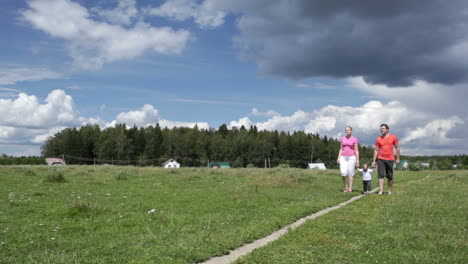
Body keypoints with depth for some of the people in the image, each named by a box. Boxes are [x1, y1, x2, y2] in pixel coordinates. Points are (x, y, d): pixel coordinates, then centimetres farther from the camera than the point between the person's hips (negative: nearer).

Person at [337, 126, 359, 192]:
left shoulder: (354, 139, -1)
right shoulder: (343, 138, 11)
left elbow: (356, 150, -3)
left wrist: (357, 160, -9)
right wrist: (338, 158, 4)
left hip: (351, 157, -3)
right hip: (343, 157, 3)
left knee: (350, 173, -4)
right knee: (343, 172, -11)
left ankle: (350, 188, 3)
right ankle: (346, 187, 5)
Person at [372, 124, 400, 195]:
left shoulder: (393, 137, 2)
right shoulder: (378, 139, 4)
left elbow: (397, 148, 5)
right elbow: (376, 150, 7)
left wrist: (398, 159, 0)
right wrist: (374, 161, 2)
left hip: (390, 159, 0)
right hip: (381, 159, 0)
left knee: (390, 176, 7)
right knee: (381, 175, -10)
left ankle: (390, 190, 19)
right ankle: (381, 190, -14)